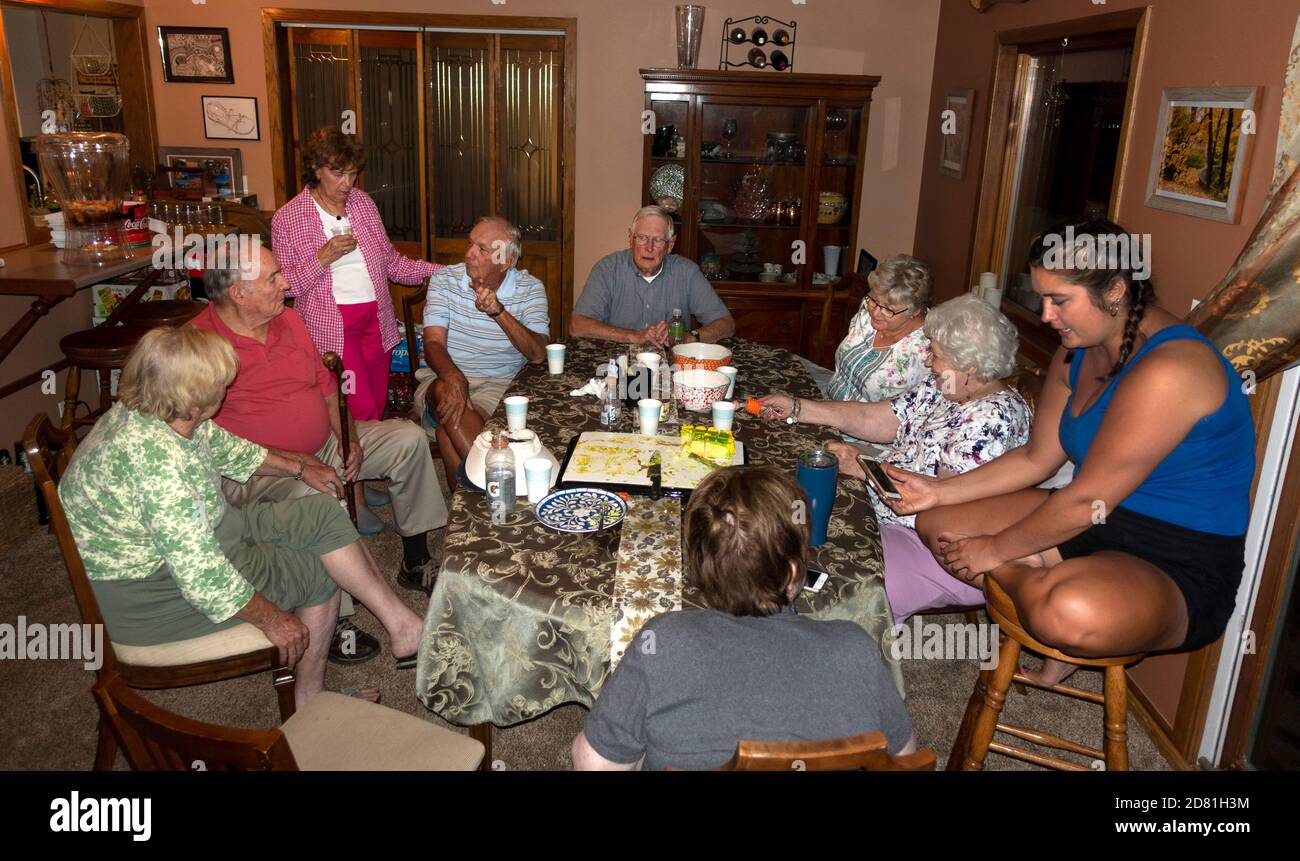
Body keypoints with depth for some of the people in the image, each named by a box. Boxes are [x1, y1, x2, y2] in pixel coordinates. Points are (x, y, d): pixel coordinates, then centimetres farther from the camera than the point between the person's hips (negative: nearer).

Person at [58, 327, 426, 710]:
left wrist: (299, 467, 18)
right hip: (153, 594, -9)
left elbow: (227, 449, 17)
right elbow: (204, 578, -32)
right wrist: (272, 619, -19)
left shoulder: (146, 414, -4)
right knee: (319, 572, -4)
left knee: (325, 513, 2)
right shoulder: (155, 459, -35)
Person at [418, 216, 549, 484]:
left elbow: (537, 354, -13)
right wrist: (453, 377, -32)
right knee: (445, 393, -35)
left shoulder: (530, 288, -1)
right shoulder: (444, 279, 1)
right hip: (443, 378, 2)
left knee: (448, 429, -32)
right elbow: (433, 343, -9)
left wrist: (499, 312, -26)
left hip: (501, 384, -2)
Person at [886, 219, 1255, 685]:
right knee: (937, 524, 2)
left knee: (1071, 612, -42)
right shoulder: (1077, 353, 4)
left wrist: (995, 551, -13)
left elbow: (1088, 501, -24)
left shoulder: (1169, 368, -26)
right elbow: (1035, 458, 10)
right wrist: (940, 491, 0)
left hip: (1181, 568, -8)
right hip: (1091, 524, 9)